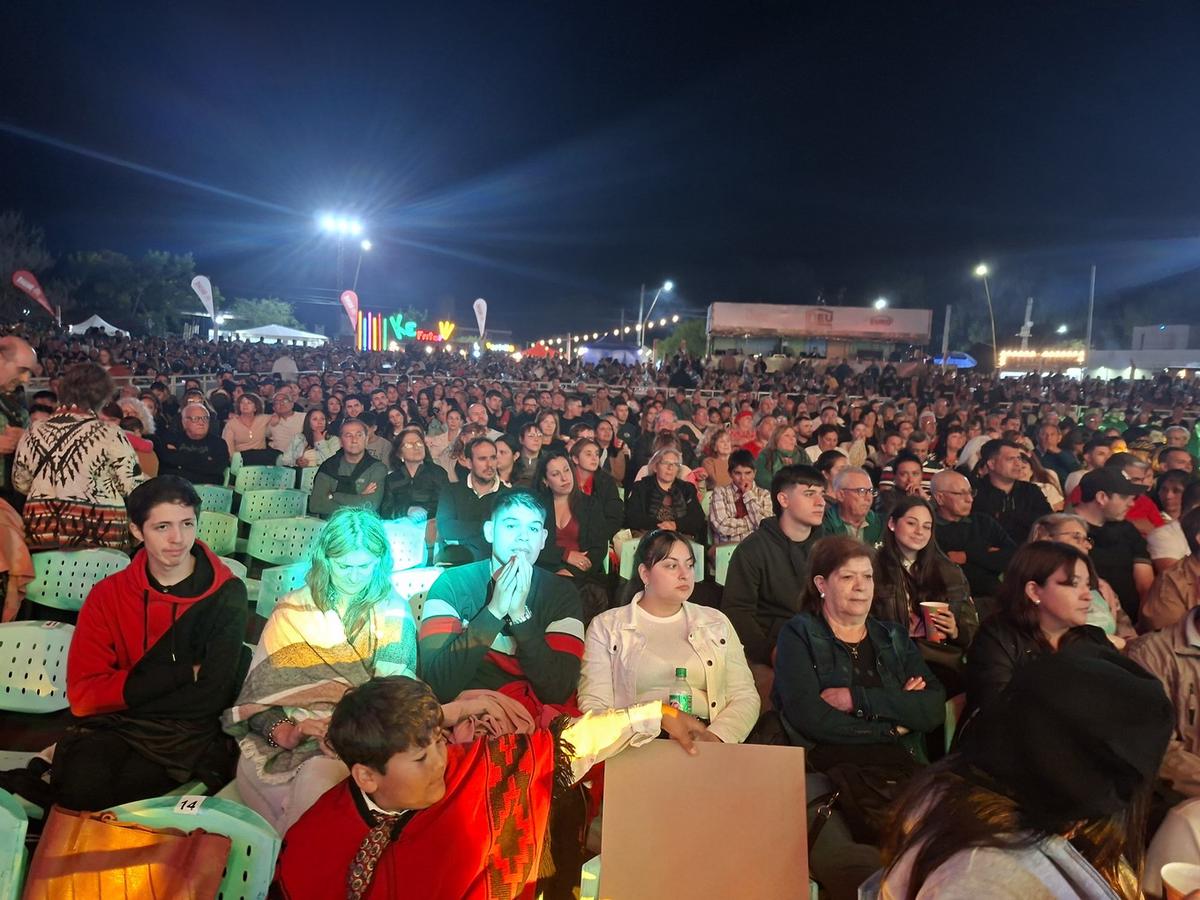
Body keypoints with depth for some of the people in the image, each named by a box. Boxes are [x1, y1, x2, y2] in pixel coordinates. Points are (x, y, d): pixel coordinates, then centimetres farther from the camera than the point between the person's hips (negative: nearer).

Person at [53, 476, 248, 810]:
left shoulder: (226, 595, -6)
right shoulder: (107, 595, 3)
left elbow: (210, 698, -10)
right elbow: (83, 694, -5)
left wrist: (124, 695, -9)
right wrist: (181, 673, -14)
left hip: (190, 735, -2)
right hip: (111, 730, 2)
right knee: (82, 783, -30)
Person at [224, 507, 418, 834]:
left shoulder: (394, 615, 6)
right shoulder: (292, 611, 10)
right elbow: (260, 688, 2)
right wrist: (282, 731, -18)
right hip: (289, 735, 2)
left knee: (319, 775, -32)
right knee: (252, 767, -29)